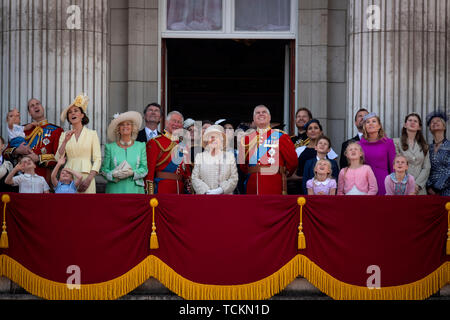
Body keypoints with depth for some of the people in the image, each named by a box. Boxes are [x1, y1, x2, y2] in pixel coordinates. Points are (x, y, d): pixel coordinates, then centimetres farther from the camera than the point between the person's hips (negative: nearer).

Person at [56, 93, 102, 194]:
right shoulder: (64, 135, 12)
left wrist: (89, 179, -12)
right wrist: (65, 141, -8)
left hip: (86, 175, -2)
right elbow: (58, 159, 4)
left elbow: (97, 159, 0)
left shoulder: (92, 134, 5)